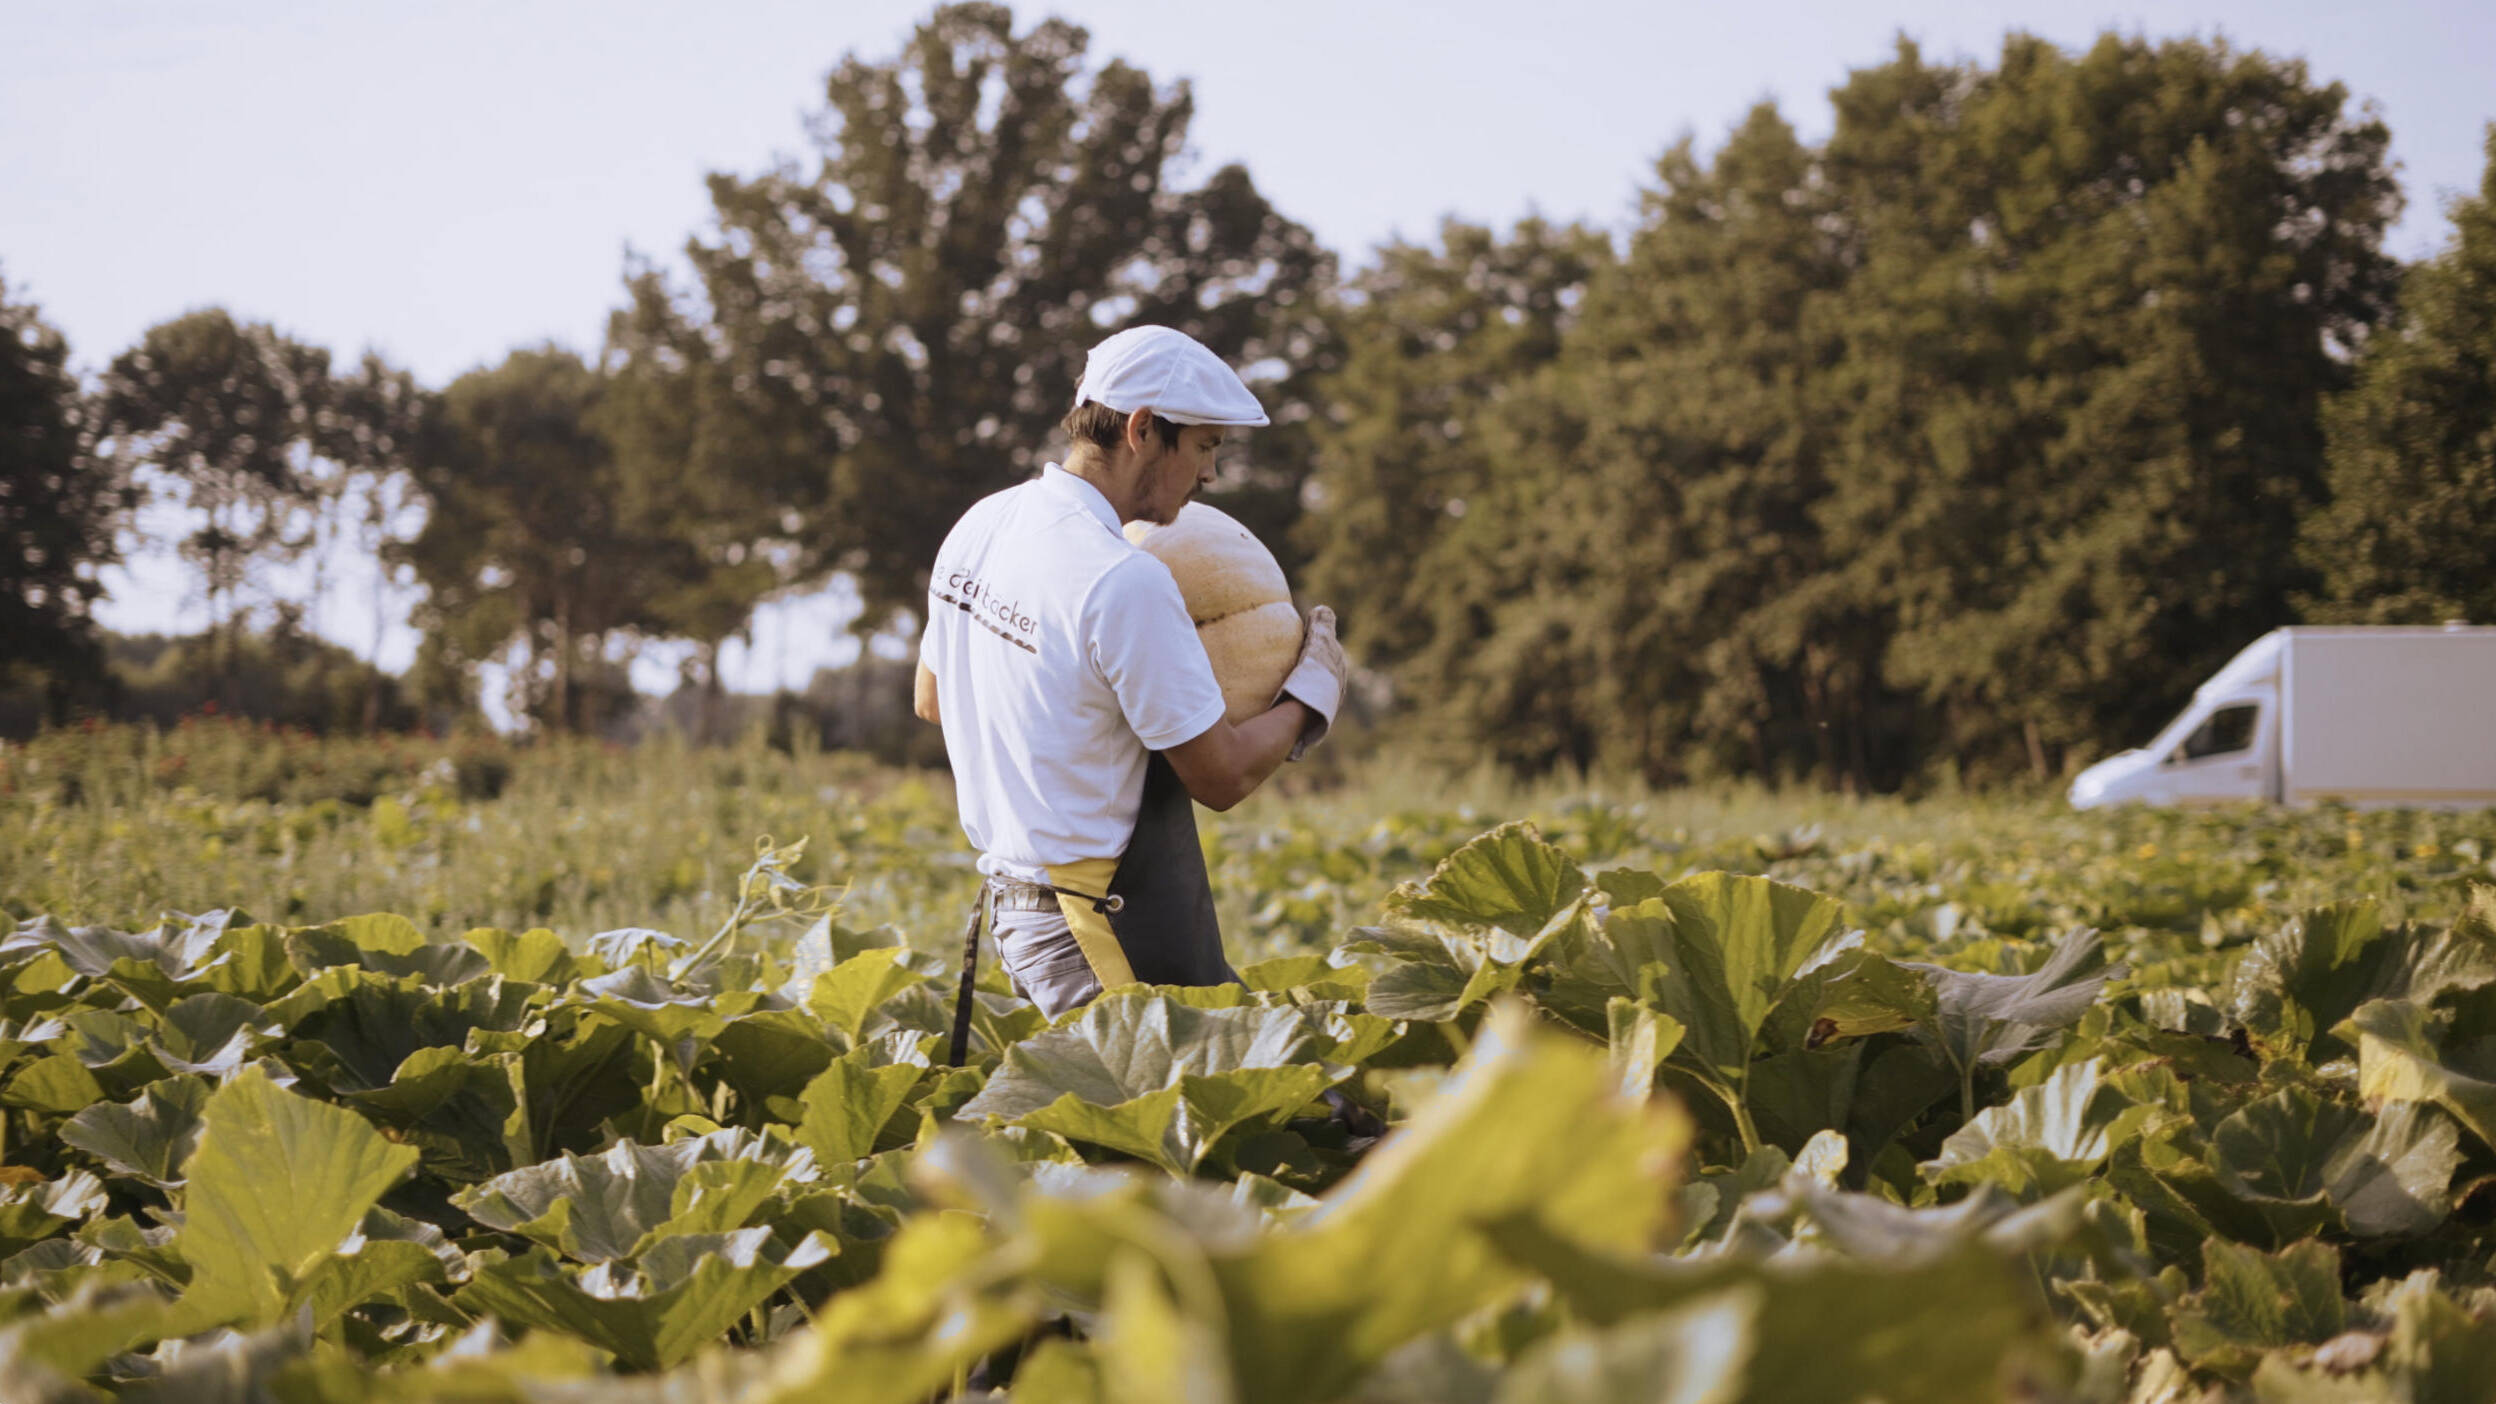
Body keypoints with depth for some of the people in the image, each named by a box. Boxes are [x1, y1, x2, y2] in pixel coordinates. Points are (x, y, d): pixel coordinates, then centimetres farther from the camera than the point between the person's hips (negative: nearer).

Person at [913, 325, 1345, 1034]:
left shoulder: (980, 525, 6)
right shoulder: (1125, 583, -21)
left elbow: (932, 698, 22)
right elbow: (1223, 777, -13)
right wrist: (1314, 689, 4)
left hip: (1010, 889, 9)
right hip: (1103, 931, -9)